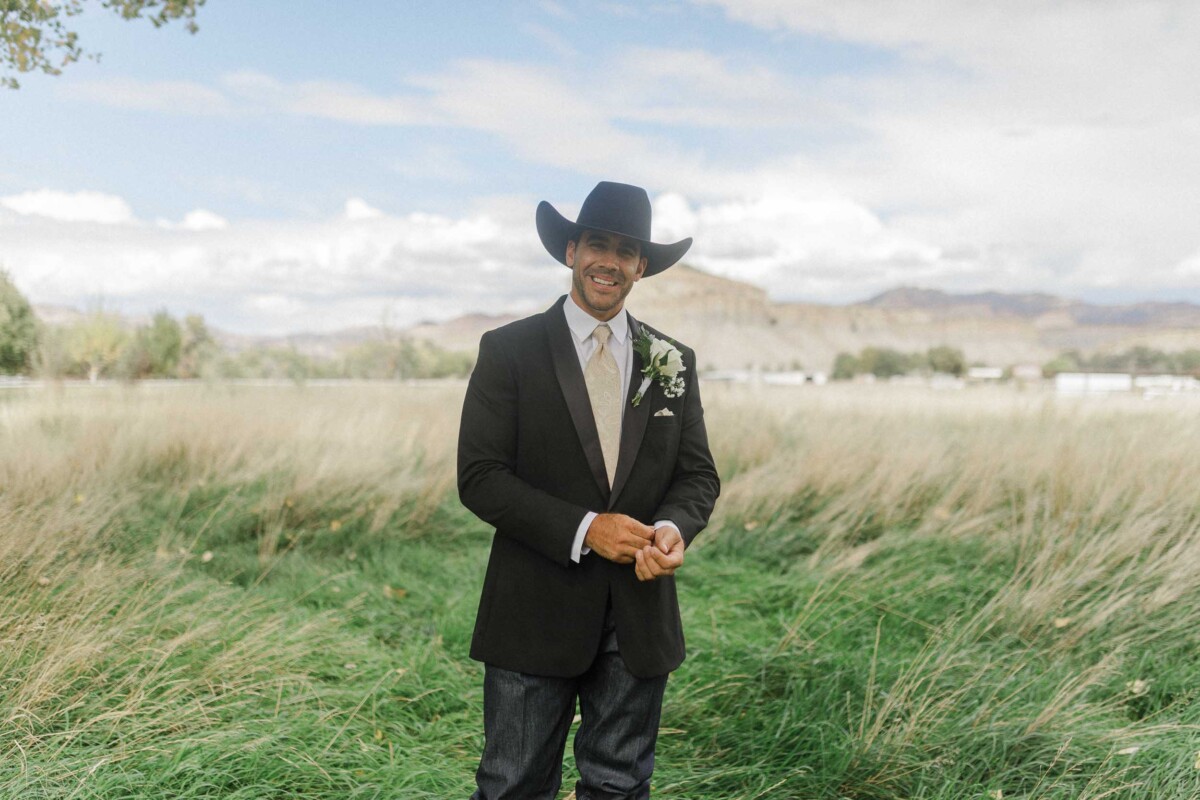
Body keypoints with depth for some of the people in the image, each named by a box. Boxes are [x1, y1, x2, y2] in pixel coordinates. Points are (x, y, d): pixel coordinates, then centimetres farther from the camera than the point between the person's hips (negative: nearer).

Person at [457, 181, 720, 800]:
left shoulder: (672, 362, 9)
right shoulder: (509, 351, -2)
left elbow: (698, 475, 8)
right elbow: (480, 478, -9)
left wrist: (674, 528, -16)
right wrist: (585, 529, -19)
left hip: (639, 620, 3)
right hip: (537, 614, -3)